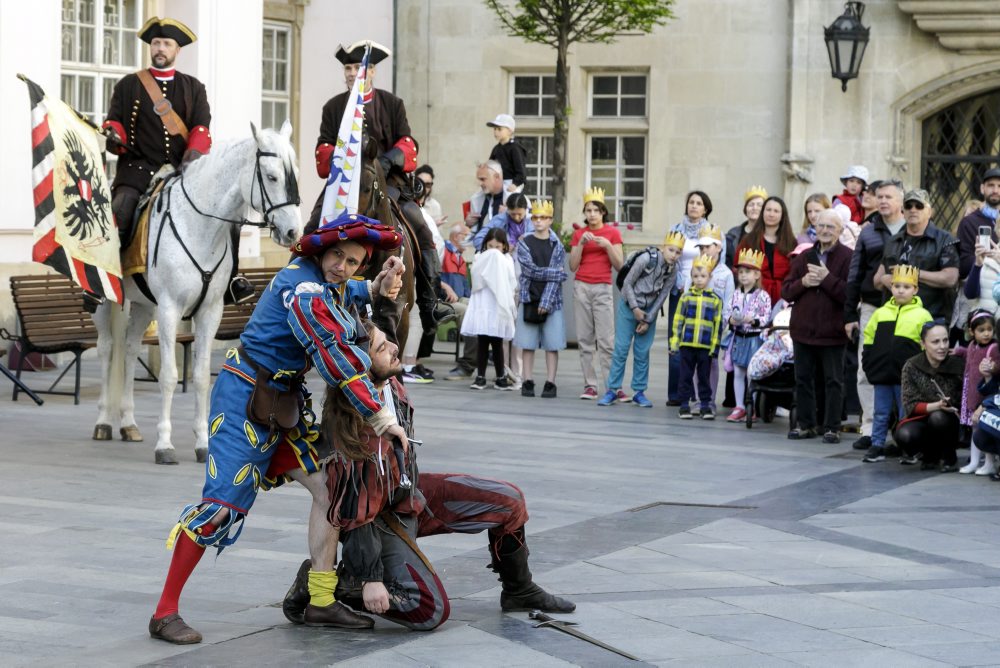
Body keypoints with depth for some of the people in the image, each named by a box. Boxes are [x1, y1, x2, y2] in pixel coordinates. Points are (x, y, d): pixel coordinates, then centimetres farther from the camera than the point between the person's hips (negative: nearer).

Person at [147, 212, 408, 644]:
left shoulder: (319, 277, 6)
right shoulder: (303, 288, -22)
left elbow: (336, 296, 33)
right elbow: (337, 359, -25)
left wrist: (375, 288, 12)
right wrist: (380, 416, -20)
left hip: (282, 400, 10)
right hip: (245, 396, -10)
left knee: (328, 485, 3)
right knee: (223, 502, -14)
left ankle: (321, 602, 8)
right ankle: (165, 613, -9)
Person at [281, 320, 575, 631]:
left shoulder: (390, 385, -12)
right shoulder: (358, 432, -37)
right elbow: (358, 511, -30)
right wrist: (370, 578, -25)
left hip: (411, 491, 9)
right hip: (383, 518, -9)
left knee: (509, 501, 4)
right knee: (430, 611, -18)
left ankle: (519, 591, 24)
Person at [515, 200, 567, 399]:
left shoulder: (557, 246, 4)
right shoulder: (524, 243, 5)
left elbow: (556, 279, -4)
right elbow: (531, 270, -7)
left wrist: (546, 301, -13)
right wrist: (557, 273, -8)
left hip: (551, 302, 0)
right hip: (529, 299, 0)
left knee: (552, 345, 0)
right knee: (527, 344, 1)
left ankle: (550, 384, 3)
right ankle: (528, 382, 6)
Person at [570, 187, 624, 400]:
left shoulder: (612, 233, 3)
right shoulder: (579, 233, 10)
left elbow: (619, 265, 0)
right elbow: (573, 266, 4)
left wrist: (608, 246, -13)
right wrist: (581, 243, -8)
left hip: (603, 288, -3)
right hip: (581, 287, 3)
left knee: (606, 340, -9)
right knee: (585, 339, 0)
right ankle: (590, 385, 1)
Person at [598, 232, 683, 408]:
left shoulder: (673, 269, -8)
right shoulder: (646, 259, -21)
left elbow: (662, 296, -3)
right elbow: (627, 283, -14)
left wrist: (648, 320, -6)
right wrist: (635, 309, -12)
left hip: (649, 310, 3)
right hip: (628, 306, -3)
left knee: (642, 352, 3)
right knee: (621, 348, -3)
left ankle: (639, 392, 10)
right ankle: (612, 390, 2)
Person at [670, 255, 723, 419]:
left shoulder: (715, 300, 2)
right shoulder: (686, 297, 3)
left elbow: (718, 324, 3)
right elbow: (678, 320, 4)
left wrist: (715, 346, -2)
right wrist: (674, 342, -1)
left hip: (705, 346, 0)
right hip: (686, 344, 1)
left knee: (704, 376, 7)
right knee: (686, 375, 5)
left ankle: (706, 405, 14)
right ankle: (684, 404, 11)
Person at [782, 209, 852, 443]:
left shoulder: (848, 257, -7)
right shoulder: (805, 256, 10)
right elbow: (785, 291, 8)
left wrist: (827, 279, -19)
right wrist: (803, 282, -10)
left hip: (832, 331, -5)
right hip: (803, 328, 5)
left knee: (833, 380, 2)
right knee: (803, 378, 11)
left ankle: (832, 427, 8)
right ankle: (805, 424, 20)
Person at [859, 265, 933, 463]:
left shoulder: (921, 315, -2)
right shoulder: (881, 313, 8)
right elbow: (869, 339, 14)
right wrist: (868, 363, 7)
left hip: (906, 376, -3)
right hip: (881, 373, 3)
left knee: (906, 415, 4)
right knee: (880, 413, 10)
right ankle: (877, 446, 16)